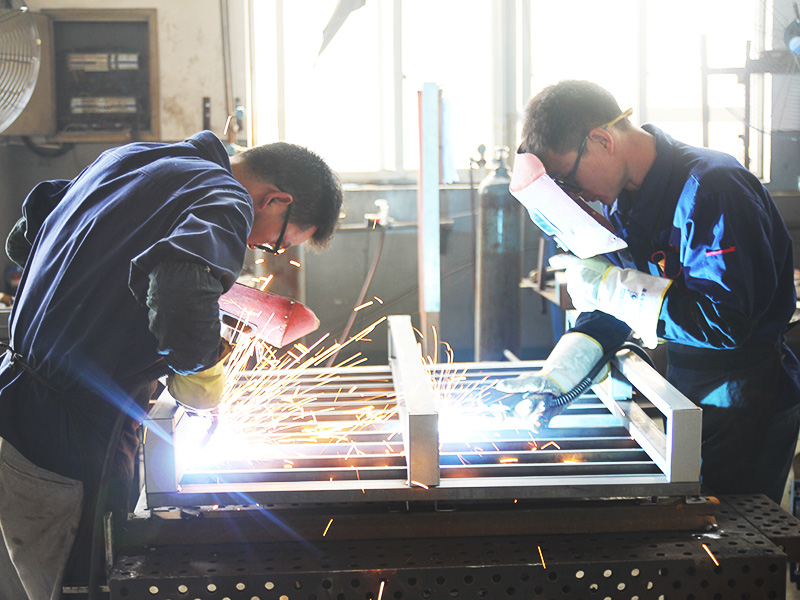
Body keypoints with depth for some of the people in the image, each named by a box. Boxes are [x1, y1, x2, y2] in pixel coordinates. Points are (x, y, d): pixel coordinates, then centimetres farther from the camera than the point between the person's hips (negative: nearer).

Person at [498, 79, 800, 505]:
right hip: (680, 397, 8)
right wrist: (556, 376, -6)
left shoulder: (711, 189, -24)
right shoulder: (624, 201, 4)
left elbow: (725, 322, -29)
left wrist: (607, 284, -23)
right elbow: (610, 309, 10)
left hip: (744, 409, -8)